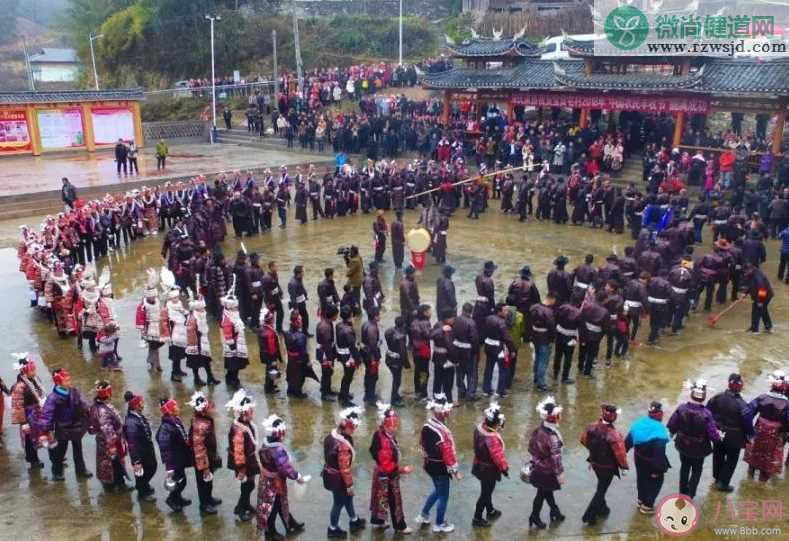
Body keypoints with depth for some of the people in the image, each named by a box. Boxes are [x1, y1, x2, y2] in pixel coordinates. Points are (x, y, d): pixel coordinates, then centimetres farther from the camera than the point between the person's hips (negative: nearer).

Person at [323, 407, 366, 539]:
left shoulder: (331, 435, -7)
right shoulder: (344, 445, -34)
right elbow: (345, 468, -27)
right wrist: (349, 485, -14)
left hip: (330, 474, 9)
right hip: (338, 479, -9)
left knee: (348, 498, 27)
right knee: (339, 503, 15)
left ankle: (354, 521, 47)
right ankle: (333, 529, 35)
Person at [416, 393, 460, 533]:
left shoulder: (426, 426, -6)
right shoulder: (442, 432, -30)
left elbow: (422, 444, 9)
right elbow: (448, 454, -24)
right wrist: (455, 471, -13)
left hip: (429, 465, 8)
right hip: (441, 468, -8)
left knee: (437, 490, 28)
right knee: (443, 496, 11)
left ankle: (423, 516, 36)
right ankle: (439, 525, 26)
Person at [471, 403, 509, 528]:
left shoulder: (479, 427, -12)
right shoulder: (492, 438, -37)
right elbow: (498, 456, -26)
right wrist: (504, 468, -9)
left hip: (480, 465, 8)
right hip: (489, 470, -8)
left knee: (486, 490, 27)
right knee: (485, 493, 10)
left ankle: (490, 511, 48)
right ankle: (477, 519, 25)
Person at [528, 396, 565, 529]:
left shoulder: (538, 430, -9)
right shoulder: (552, 436, -33)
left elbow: (532, 446, 4)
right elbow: (556, 457, -26)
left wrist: (534, 461, 18)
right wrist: (560, 473, -13)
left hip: (537, 467, 7)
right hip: (547, 472, -7)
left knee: (547, 491, 24)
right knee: (542, 494, 12)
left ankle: (555, 511, 44)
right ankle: (535, 517, 28)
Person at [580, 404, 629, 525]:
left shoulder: (592, 427, -14)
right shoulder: (614, 434, -32)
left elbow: (584, 440, 2)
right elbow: (620, 453, -24)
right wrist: (623, 466, -5)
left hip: (595, 463, 6)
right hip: (608, 466, -6)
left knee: (601, 486, 27)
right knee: (601, 489, 10)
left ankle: (601, 509, 43)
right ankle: (589, 515, 15)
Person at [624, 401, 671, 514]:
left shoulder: (639, 423, -7)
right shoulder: (659, 430, -28)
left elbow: (628, 440, 2)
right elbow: (660, 452, -30)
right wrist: (658, 469, -23)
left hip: (638, 457, 7)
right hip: (651, 461, -6)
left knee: (641, 478, 27)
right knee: (655, 481, 16)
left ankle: (641, 500, 46)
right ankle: (647, 506, 21)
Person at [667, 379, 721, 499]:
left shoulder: (681, 409, -21)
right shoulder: (706, 414, -29)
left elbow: (671, 426, -13)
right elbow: (713, 435, -25)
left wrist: (673, 433, 9)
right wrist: (718, 435, -2)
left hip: (683, 446, 3)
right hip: (699, 449, -3)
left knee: (684, 467, 26)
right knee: (696, 471, 20)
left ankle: (683, 491, 41)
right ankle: (689, 495, 22)